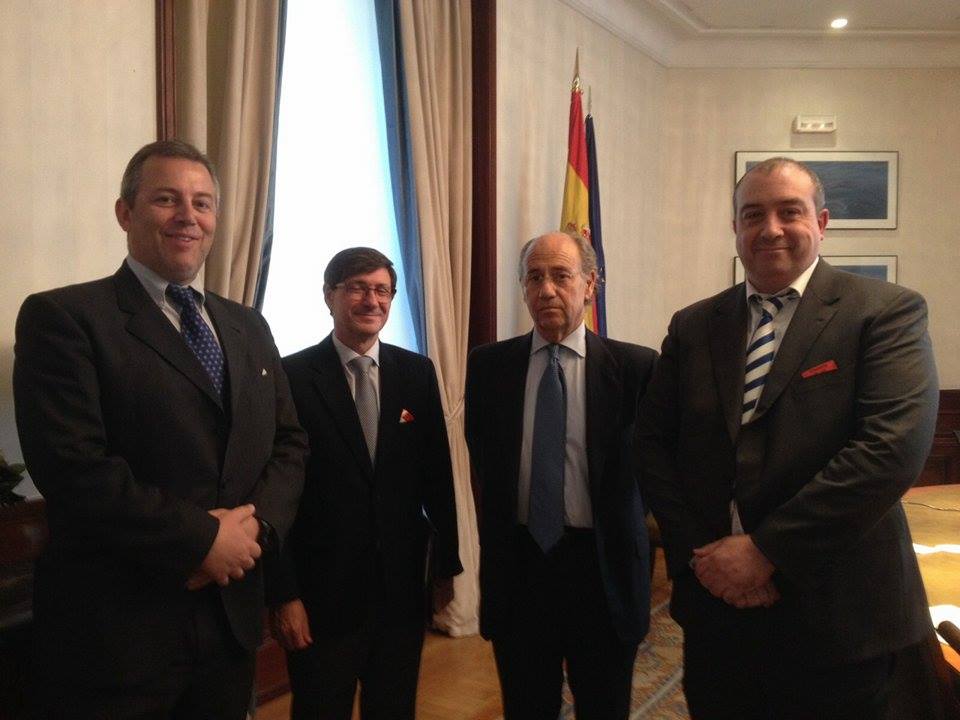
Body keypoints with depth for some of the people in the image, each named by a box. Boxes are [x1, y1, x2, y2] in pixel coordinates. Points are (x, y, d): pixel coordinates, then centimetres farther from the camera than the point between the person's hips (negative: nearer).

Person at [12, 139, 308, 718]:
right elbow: (71, 464, -18)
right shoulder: (63, 317, -8)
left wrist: (257, 523, -9)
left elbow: (290, 444, 9)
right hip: (114, 630, -5)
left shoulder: (249, 327, 11)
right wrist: (200, 539, -17)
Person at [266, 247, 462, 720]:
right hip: (322, 592, -3)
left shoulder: (417, 372, 1)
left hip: (403, 586, 3)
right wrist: (282, 594, -9)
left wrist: (447, 562, 8)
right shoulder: (292, 376, -10)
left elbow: (438, 474, 5)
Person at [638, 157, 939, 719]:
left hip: (836, 614, -3)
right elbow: (655, 443, 4)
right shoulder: (693, 326, 6)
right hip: (715, 606, 4)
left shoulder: (886, 312, -6)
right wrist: (697, 555, -9)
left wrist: (765, 550, -18)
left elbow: (894, 447, -18)